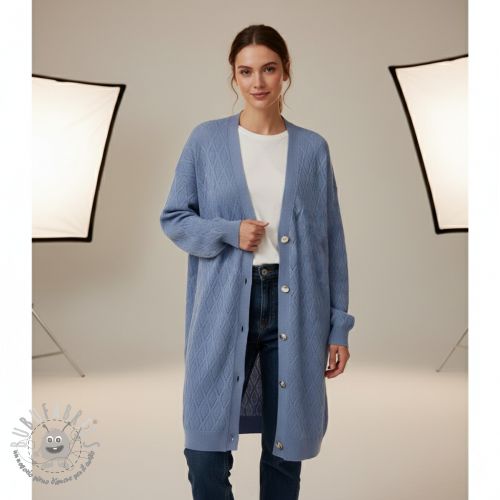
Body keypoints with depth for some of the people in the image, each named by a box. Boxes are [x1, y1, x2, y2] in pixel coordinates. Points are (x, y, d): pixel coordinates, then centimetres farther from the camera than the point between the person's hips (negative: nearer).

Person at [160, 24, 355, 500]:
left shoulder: (313, 148, 5)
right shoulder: (206, 140, 2)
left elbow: (330, 241, 6)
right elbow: (173, 218, 7)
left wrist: (338, 325, 3)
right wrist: (228, 232, -12)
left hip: (294, 308, 1)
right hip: (224, 307, -1)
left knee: (286, 448, 11)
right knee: (206, 453, -1)